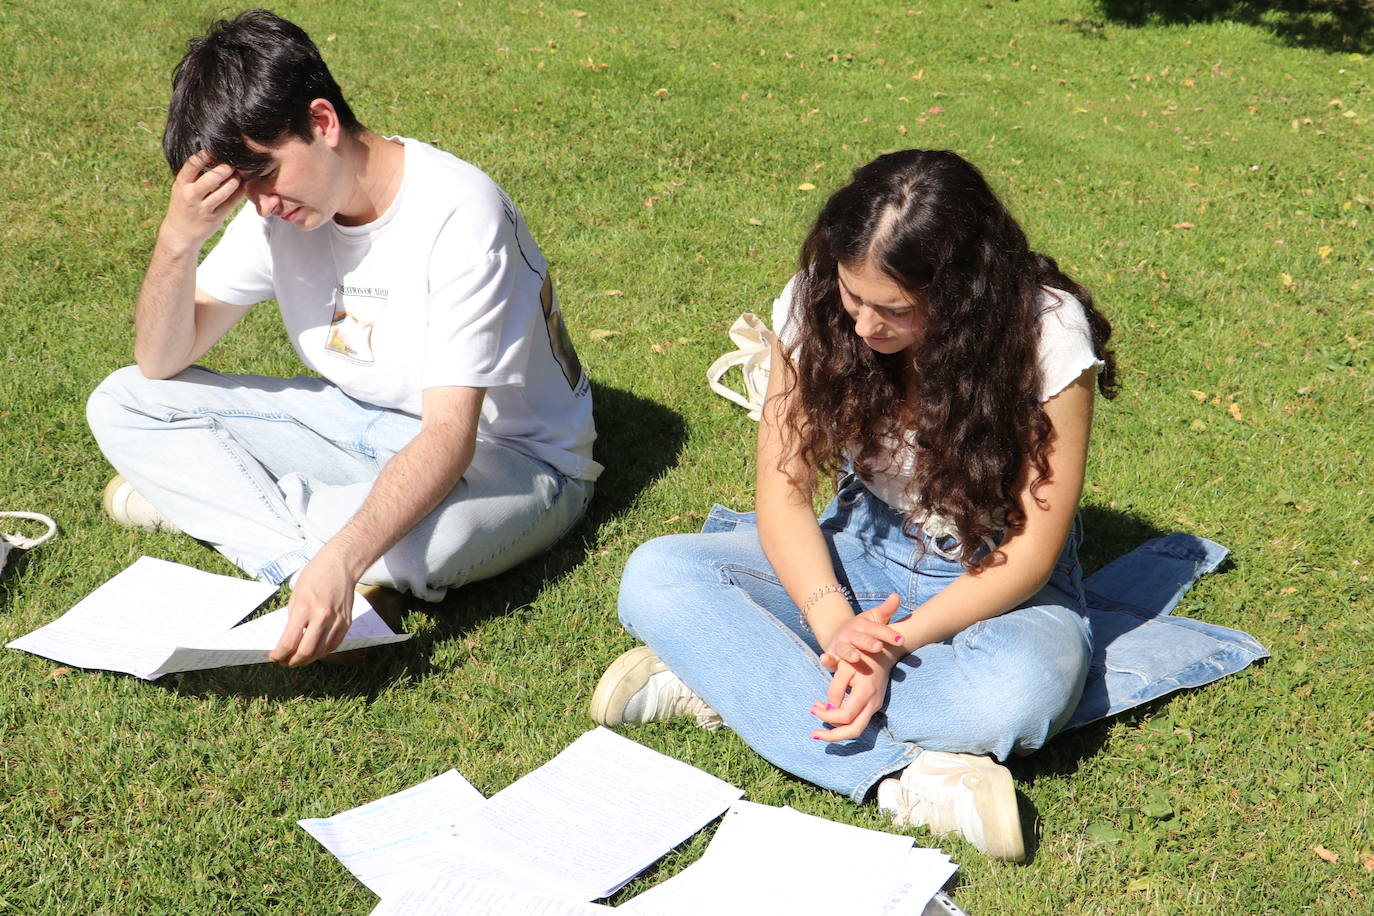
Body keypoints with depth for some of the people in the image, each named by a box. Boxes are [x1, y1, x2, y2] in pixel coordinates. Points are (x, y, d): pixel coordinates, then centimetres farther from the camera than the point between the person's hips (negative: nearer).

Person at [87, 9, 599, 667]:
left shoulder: (457, 212, -28)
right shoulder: (279, 203, -6)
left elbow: (450, 436, -35)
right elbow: (161, 362, -3)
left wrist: (341, 562, -49)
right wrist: (178, 238, -22)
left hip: (506, 457, -6)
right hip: (362, 426, 7)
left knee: (409, 544, -42)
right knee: (122, 405, -3)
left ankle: (210, 499, -12)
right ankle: (311, 549, -18)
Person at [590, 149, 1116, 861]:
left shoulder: (1046, 334, -23)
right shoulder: (816, 307, -14)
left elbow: (1032, 549, -19)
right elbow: (785, 493, -11)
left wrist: (896, 642, -32)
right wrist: (834, 621, -30)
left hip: (996, 578, -3)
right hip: (863, 549, 3)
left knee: (1025, 688, -40)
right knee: (655, 576, -21)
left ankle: (716, 679, -27)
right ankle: (907, 777, -32)